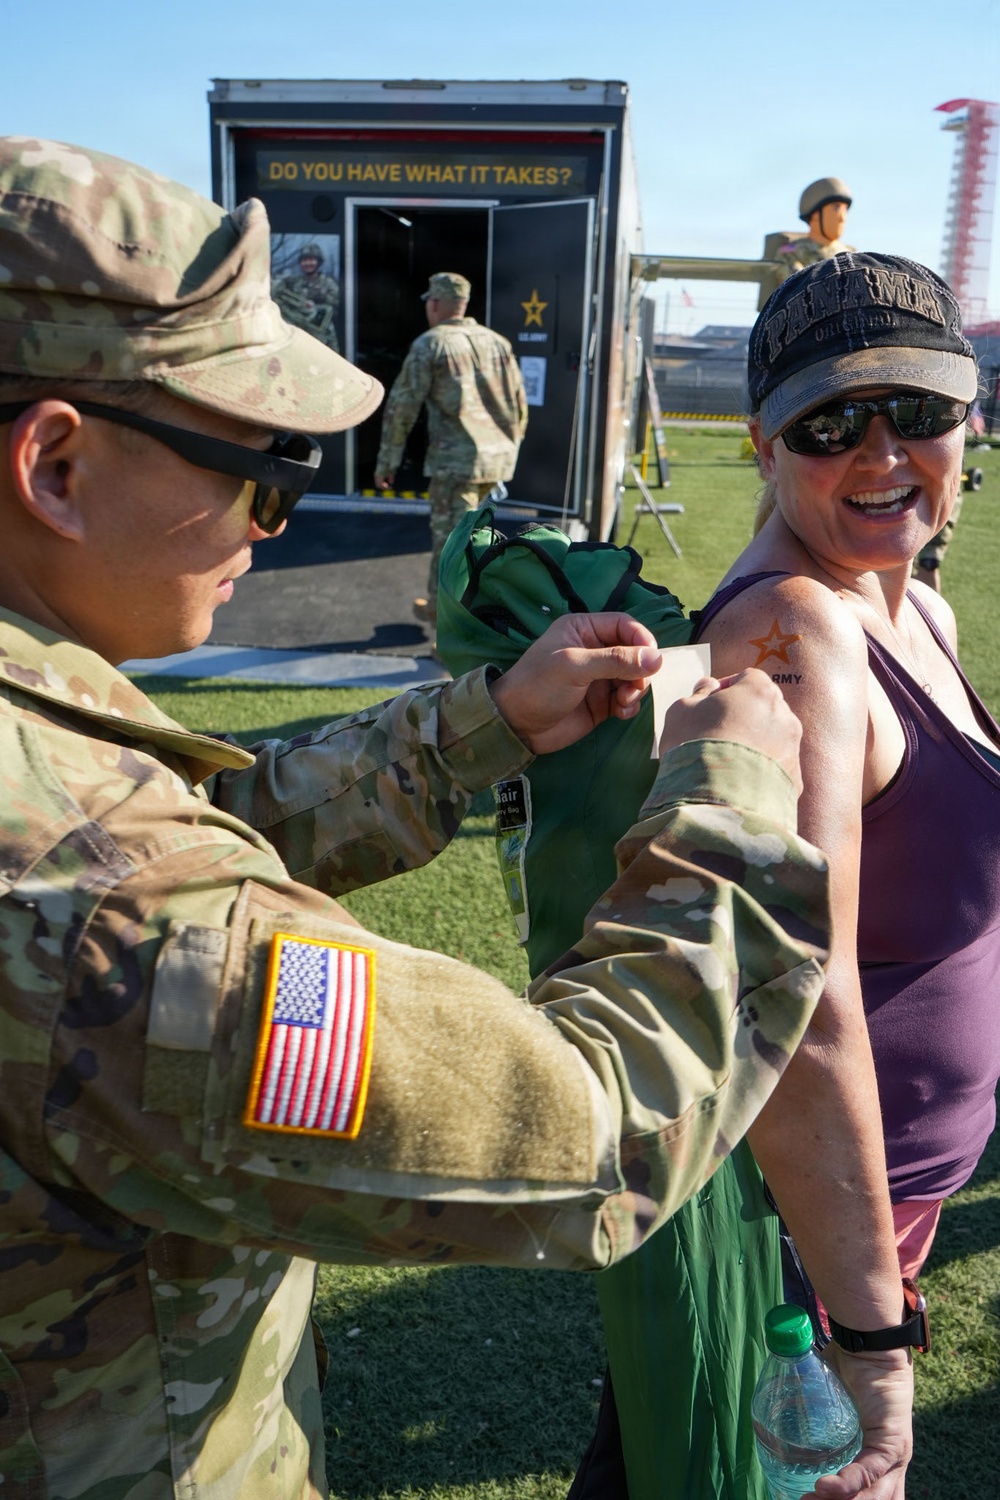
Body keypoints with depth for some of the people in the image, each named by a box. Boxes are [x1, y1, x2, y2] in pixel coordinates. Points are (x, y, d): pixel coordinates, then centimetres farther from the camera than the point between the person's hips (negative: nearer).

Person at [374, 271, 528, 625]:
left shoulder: (429, 344, -3)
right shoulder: (496, 341, 13)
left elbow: (402, 406, -5)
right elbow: (520, 403, 16)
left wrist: (386, 461, 0)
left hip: (456, 458, -6)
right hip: (498, 457, 7)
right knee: (449, 531, 23)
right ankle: (439, 606, 34)